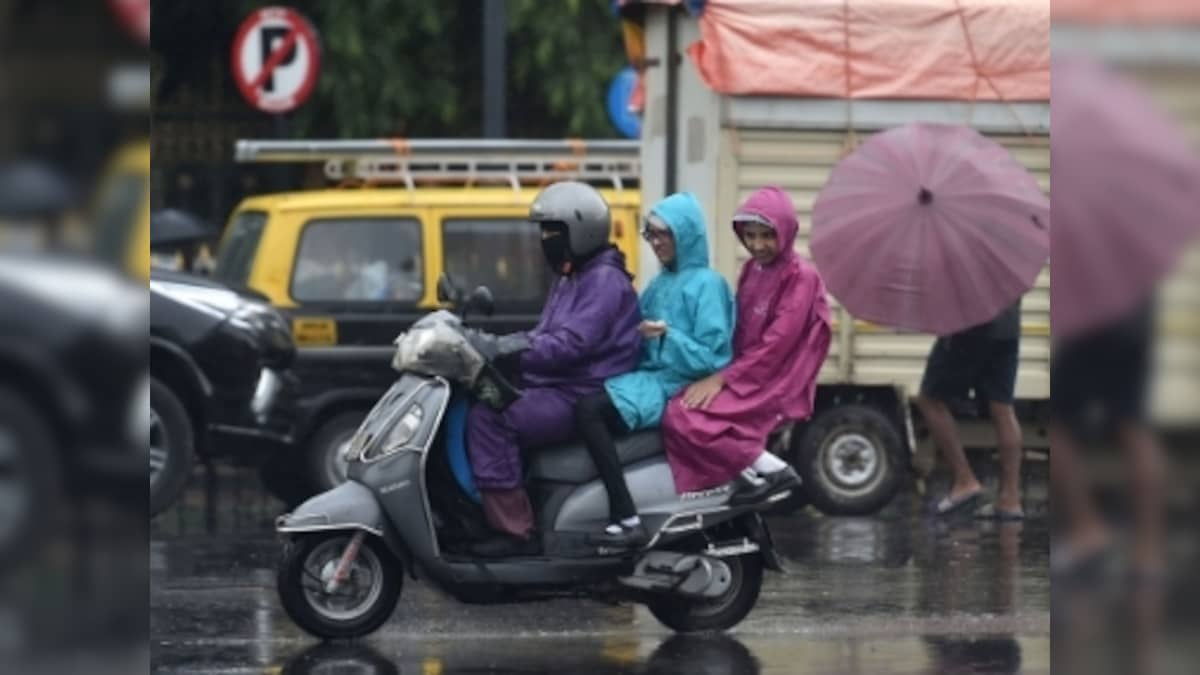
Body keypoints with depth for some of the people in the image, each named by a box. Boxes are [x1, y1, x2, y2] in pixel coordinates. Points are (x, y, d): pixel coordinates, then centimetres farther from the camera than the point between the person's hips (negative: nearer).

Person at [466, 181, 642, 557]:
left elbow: (572, 342, -24)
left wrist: (511, 350, -29)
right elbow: (547, 336, 23)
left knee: (489, 418, -24)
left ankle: (514, 531, -26)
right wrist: (498, 345, 6)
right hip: (555, 388, 11)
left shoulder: (605, 280, -12)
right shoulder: (570, 278, 22)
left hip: (583, 399, -11)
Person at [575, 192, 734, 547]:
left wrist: (668, 335, -21)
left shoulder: (707, 284, -4)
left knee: (589, 409, -29)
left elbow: (710, 358, -11)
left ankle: (627, 520, -33)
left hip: (678, 387, -8)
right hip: (649, 375, 8)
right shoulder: (660, 284, 21)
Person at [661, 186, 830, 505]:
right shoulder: (751, 269, 14)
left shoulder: (801, 277, -11)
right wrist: (718, 375, 0)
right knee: (675, 413, -5)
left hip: (776, 385, -9)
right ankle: (750, 474, -3)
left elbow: (777, 344, -17)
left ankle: (773, 470, -16)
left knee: (685, 417, -24)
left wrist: (723, 379, -18)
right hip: (745, 375, 9)